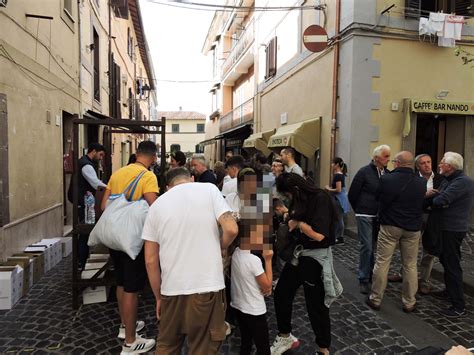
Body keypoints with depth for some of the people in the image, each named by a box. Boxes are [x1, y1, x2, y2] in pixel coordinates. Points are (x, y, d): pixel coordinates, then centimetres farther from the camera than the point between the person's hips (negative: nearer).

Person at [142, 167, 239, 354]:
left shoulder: (156, 205, 6)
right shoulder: (209, 189, 0)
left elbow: (150, 260, 5)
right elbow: (231, 229, -12)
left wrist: (158, 296, 16)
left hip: (171, 290, 3)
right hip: (207, 287, -2)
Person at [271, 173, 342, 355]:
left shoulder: (320, 198, -21)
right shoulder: (301, 200, 4)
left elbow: (318, 234, -28)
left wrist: (298, 223, -16)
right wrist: (288, 214, 0)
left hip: (317, 257, -8)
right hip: (299, 253, 9)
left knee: (316, 305, 8)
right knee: (280, 294, 14)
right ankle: (285, 337, 36)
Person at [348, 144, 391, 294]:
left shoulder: (387, 173, 6)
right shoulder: (364, 172, -7)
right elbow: (352, 194, -3)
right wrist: (359, 210, 5)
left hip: (380, 217, 5)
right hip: (365, 216, -4)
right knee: (366, 247, -3)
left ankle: (374, 275, 25)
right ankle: (364, 280, 8)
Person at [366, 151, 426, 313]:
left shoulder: (386, 179, -11)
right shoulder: (421, 182, -4)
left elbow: (378, 198, 4)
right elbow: (421, 204, 9)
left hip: (389, 226, -2)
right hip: (413, 229, 2)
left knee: (382, 262, 6)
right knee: (410, 266, 12)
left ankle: (375, 299, 15)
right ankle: (409, 302, 22)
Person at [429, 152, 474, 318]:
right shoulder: (447, 181, 14)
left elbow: (441, 200, -28)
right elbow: (437, 196, 9)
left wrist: (431, 200, -8)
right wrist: (433, 195, -14)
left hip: (453, 229, -10)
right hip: (446, 228, 10)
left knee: (452, 265, -5)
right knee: (445, 260, 21)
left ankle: (459, 306, 4)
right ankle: (450, 291, 38)